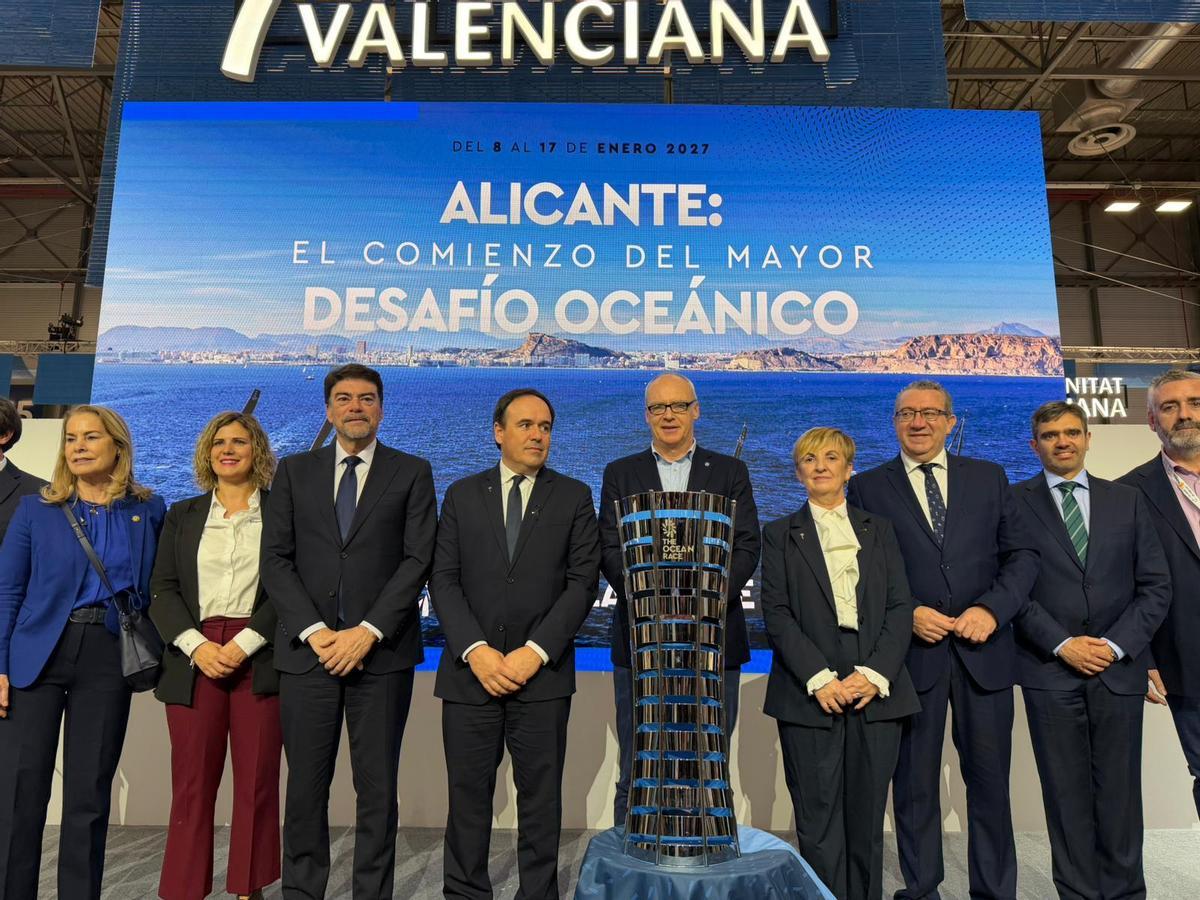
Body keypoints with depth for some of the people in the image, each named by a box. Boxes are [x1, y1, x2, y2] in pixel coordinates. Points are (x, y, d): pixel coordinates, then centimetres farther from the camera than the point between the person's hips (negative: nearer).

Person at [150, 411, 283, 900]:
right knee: (191, 784, 4)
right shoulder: (182, 515, 14)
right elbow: (163, 589, 7)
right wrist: (196, 645, -8)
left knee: (257, 782, 3)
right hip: (195, 659, 2)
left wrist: (243, 644, -11)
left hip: (260, 658, -2)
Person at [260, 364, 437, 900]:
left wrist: (367, 631, -12)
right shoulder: (294, 472, 11)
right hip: (307, 650, 2)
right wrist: (313, 630, -8)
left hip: (382, 652, -1)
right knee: (305, 789, 9)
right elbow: (276, 559, 4)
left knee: (377, 789, 7)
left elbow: (418, 560, -3)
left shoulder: (412, 473, 5)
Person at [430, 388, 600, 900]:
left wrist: (535, 652, -11)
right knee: (468, 796, 9)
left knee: (541, 798, 8)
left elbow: (582, 582, -2)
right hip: (470, 671, 1)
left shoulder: (574, 497, 5)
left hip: (542, 673, -1)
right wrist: (475, 651, -11)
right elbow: (443, 580, 2)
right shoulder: (462, 495, 8)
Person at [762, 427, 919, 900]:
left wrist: (875, 674, -8)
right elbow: (776, 614, -1)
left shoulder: (878, 529, 14)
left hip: (876, 692, 2)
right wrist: (820, 679, -11)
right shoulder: (780, 534, 8)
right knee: (819, 820, 2)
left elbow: (900, 608, 6)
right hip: (810, 695, -1)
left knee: (868, 818, 7)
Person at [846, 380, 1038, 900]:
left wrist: (992, 608, -9)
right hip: (911, 650, -1)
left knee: (990, 779, 10)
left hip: (983, 650, 2)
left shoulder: (989, 477, 9)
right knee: (915, 783, 9)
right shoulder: (867, 488, 2)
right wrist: (906, 615, -12)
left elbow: (1022, 555, 5)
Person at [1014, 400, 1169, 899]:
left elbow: (1155, 585, 7)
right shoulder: (1015, 502, 2)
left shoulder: (1127, 500, 10)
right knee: (1066, 794, 6)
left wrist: (1117, 645, -5)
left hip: (1119, 669, 2)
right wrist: (1062, 645, -10)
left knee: (1119, 792, 7)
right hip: (1050, 670, -2)